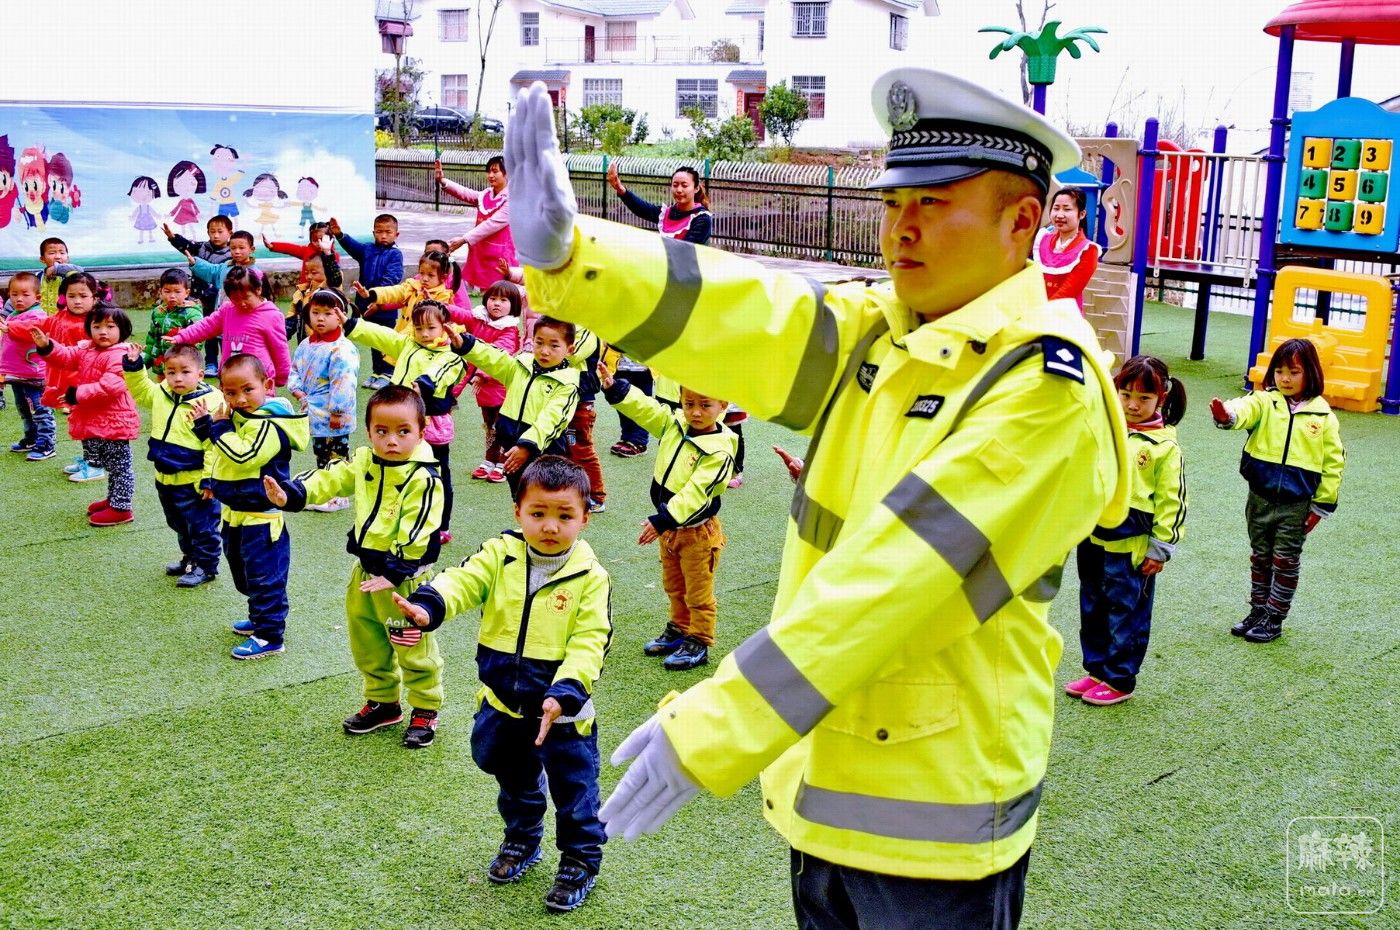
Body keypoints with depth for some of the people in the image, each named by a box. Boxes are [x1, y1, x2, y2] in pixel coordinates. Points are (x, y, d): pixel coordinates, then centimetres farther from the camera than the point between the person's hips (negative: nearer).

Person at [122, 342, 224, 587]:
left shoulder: (210, 402, -22)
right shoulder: (160, 394, 0)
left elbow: (214, 446, -22)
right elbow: (139, 390, 21)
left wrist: (210, 479, -22)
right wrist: (134, 367, 4)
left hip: (194, 481, -8)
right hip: (165, 479, 8)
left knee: (201, 526, 6)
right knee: (179, 525, 25)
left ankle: (206, 566, 21)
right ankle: (190, 557, 43)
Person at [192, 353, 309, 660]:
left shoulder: (269, 423, -22)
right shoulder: (236, 416, 6)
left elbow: (244, 456, -32)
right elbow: (221, 452, 19)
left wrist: (220, 428, -22)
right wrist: (205, 423, 2)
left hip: (261, 516, -10)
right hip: (235, 512, 10)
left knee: (264, 576, -1)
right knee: (243, 572, 24)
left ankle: (270, 636, 8)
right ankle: (259, 618, 41)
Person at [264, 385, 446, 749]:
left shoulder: (423, 478, -20)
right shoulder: (363, 462, 2)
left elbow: (414, 533, -23)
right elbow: (329, 479, 0)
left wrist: (393, 572, -25)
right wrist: (291, 494, -17)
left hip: (405, 574, -7)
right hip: (366, 568, 7)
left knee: (414, 647, 3)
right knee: (366, 642, 19)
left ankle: (425, 711, 21)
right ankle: (382, 702, 36)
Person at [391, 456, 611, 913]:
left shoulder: (589, 577, -14)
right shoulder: (500, 555, -7)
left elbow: (589, 643, -18)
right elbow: (463, 581, -23)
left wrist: (564, 694, -31)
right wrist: (428, 605, -45)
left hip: (562, 705, -3)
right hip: (503, 700, 3)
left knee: (574, 789, 10)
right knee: (514, 779, 25)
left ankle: (580, 861, 32)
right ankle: (522, 840, 50)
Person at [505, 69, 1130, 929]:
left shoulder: (1045, 384, -18)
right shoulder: (875, 334, 3)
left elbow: (895, 573, -26)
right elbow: (743, 321, -13)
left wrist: (716, 730, -29)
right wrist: (568, 253, -29)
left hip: (934, 817, -6)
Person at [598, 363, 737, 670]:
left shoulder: (718, 451, -25)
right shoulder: (673, 424, -4)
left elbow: (694, 493, -30)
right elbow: (643, 407, -5)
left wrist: (663, 520, -33)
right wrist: (614, 387, -21)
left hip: (698, 532, -7)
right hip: (669, 526, 8)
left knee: (698, 593, 7)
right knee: (674, 587, 23)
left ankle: (698, 643, 21)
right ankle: (679, 630, 40)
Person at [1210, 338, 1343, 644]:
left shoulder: (1323, 416, -3)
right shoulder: (1265, 401, -3)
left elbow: (1333, 463, 2)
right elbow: (1246, 409, -27)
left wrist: (1322, 505, 1)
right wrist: (1227, 415, -51)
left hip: (1296, 504, -2)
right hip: (1260, 497, 2)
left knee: (1285, 561, 6)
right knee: (1260, 557, 15)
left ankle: (1274, 619, 17)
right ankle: (1258, 610, 29)